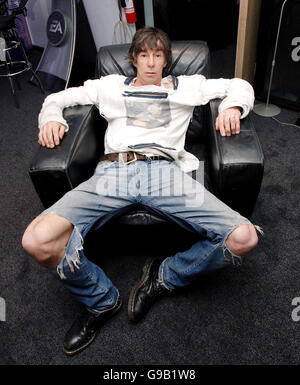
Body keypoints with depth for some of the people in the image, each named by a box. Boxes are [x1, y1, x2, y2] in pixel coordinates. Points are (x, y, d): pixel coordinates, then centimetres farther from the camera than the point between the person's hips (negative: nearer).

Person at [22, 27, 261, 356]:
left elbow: (239, 85, 33)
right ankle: (102, 301, 4)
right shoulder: (110, 86, 33)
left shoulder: (185, 87, 32)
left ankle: (164, 276, 4)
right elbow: (60, 98, 35)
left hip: (165, 171, 1)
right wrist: (51, 118, 12)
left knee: (243, 238, -22)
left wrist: (232, 107, 9)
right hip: (112, 170, 1)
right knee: (38, 241, -25)